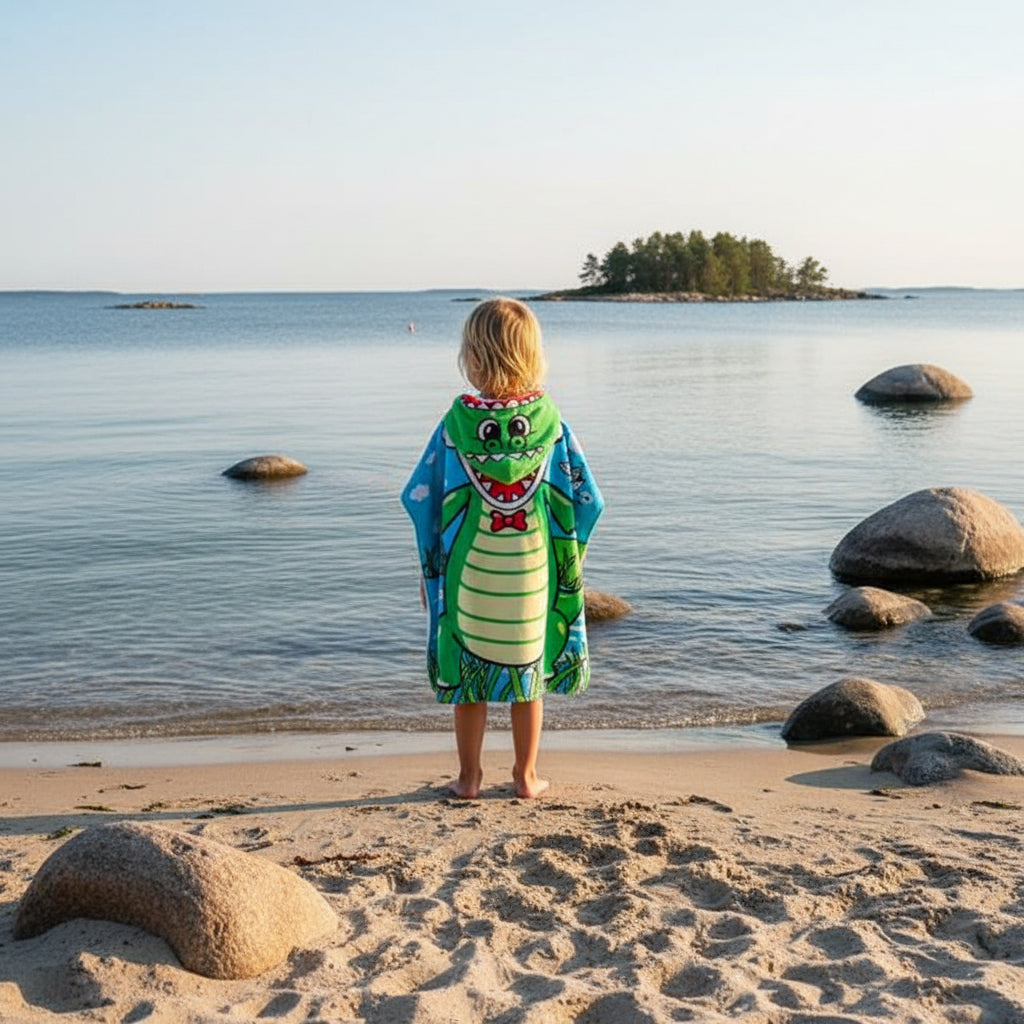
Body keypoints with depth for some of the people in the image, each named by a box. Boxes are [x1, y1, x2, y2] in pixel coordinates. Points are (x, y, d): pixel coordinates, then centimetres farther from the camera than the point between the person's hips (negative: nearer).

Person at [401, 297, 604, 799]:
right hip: (533, 572, 1)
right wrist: (568, 561, 10)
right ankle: (526, 776, 23)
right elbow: (584, 499, -1)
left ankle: (469, 777, 21)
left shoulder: (455, 423, -10)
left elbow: (422, 499, -3)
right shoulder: (550, 422, -6)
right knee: (528, 673, 14)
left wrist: (429, 568, 8)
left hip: (468, 573, -1)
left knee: (468, 673, 12)